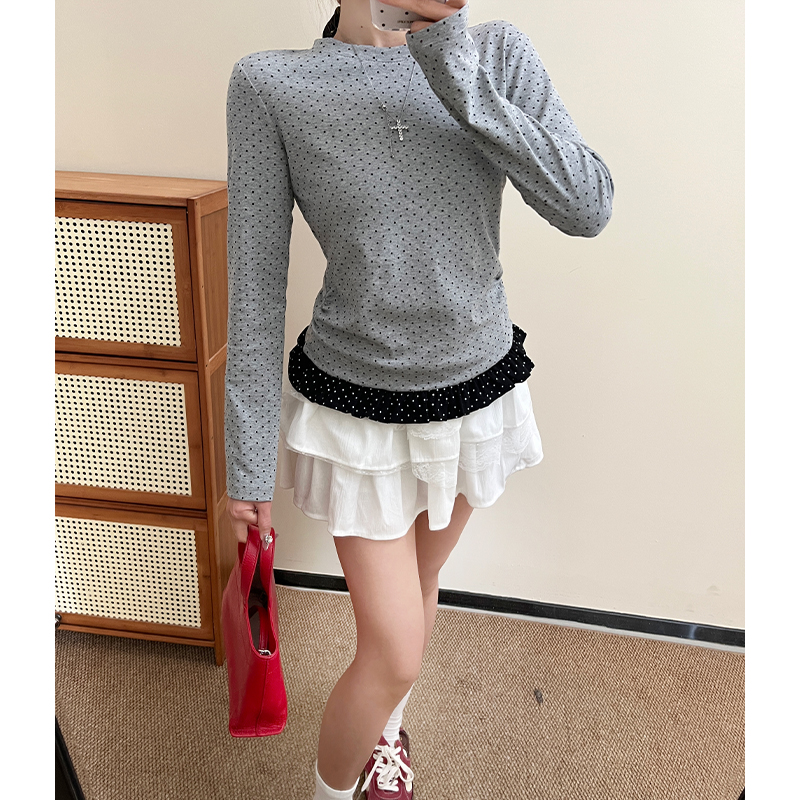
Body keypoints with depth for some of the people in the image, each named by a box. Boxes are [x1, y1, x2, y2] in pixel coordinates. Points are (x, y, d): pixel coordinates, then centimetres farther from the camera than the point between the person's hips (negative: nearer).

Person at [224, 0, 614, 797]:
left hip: (477, 394, 4)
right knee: (394, 652, 2)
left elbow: (588, 209, -15)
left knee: (418, 585, 23)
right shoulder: (271, 85, -13)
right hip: (356, 409, -3)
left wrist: (461, 82, -23)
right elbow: (255, 283, -11)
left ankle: (383, 732, 54)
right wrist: (247, 462, -7)